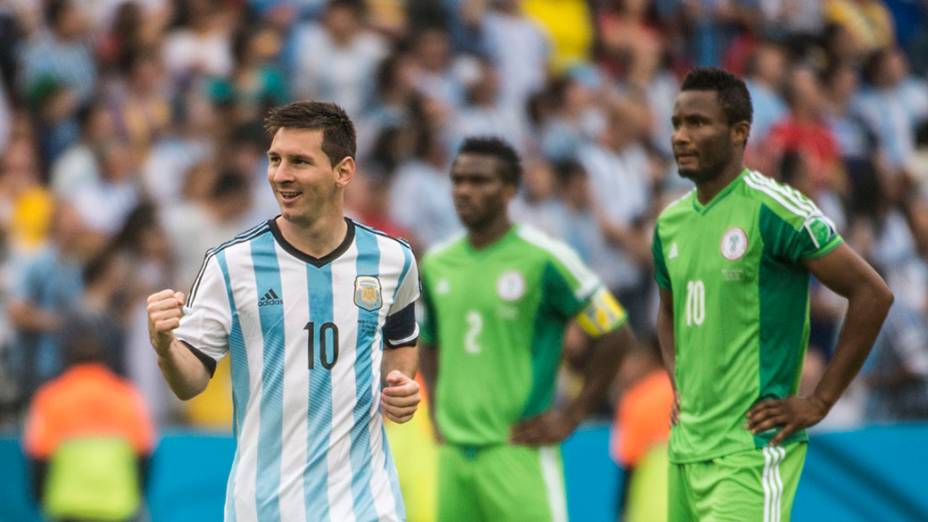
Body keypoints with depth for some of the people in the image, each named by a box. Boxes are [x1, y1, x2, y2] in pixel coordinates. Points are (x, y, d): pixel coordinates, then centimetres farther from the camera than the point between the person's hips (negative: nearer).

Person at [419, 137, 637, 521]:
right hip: (454, 453, 6)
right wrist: (438, 411, 14)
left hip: (519, 451, -6)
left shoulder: (543, 258, -7)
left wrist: (572, 416, -5)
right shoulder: (437, 263, 10)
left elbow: (616, 336, -3)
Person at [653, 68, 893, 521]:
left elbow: (873, 294, -11)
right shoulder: (670, 223, 11)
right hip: (686, 446, 8)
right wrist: (677, 386, 14)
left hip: (751, 451, -7)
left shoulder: (772, 210, -11)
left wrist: (819, 402, -11)